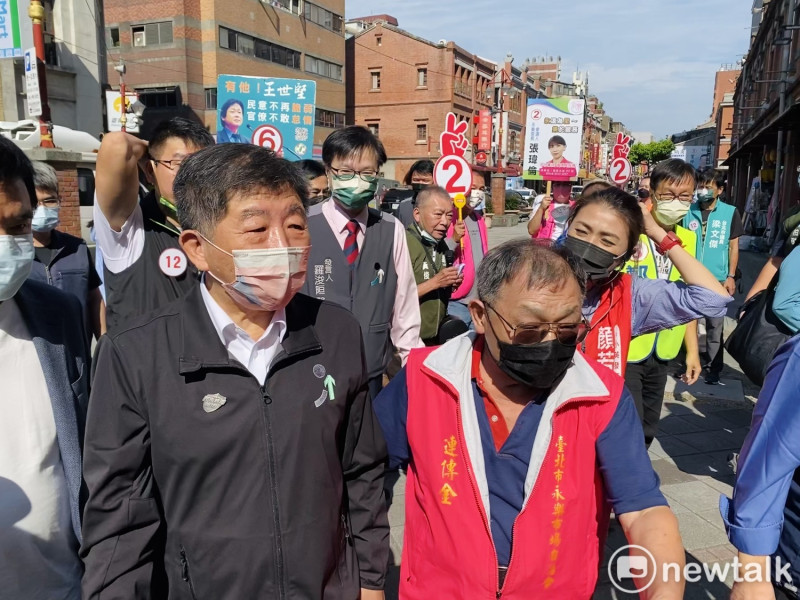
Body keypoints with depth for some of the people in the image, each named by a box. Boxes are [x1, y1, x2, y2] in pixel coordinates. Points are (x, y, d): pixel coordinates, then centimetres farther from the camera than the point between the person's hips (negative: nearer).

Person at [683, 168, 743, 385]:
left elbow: (733, 246, 4)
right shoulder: (688, 211, 3)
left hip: (717, 279, -1)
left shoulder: (730, 213, 0)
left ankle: (713, 368, 15)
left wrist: (731, 276, -1)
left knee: (715, 326, 5)